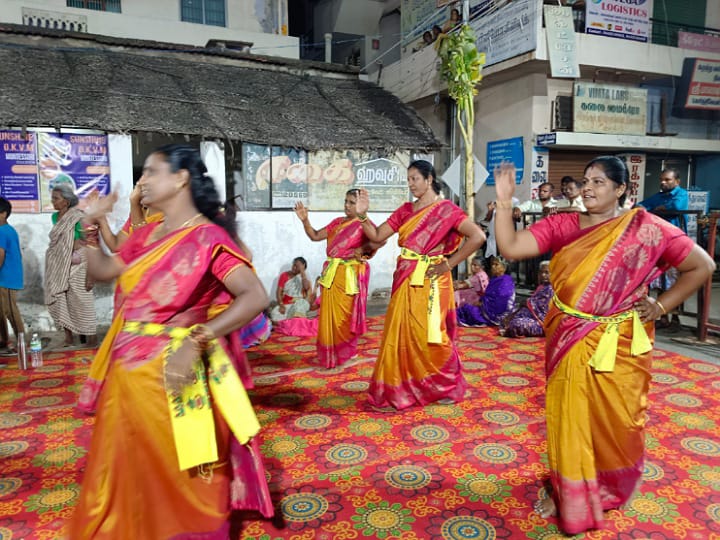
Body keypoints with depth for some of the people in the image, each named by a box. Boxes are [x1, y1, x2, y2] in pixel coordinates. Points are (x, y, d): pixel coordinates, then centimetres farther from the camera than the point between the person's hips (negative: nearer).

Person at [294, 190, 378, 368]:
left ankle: (347, 351, 21)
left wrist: (361, 250, -27)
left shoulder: (364, 225, -6)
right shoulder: (337, 222, 12)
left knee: (346, 314, 4)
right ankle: (331, 353, 22)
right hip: (332, 274, 6)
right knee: (330, 314, 9)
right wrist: (305, 220, -3)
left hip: (350, 276, -6)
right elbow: (315, 236, 10)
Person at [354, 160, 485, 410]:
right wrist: (362, 215, -9)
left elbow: (477, 237, -16)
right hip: (405, 280, 6)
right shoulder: (405, 210, 10)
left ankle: (446, 387, 23)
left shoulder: (446, 209, -7)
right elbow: (377, 236, 7)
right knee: (401, 334, 10)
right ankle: (402, 387, 25)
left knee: (430, 336, 2)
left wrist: (449, 264, -14)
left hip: (430, 282, -6)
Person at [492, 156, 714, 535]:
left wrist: (662, 306, -5)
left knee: (615, 423, 13)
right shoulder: (562, 226, -3)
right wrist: (504, 203, -20)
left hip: (618, 347, -1)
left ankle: (609, 489, 41)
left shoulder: (645, 228, -8)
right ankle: (569, 495, 31)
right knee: (568, 420, 10)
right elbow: (510, 248, -12)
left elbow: (702, 266, -1)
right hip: (568, 342, 2)